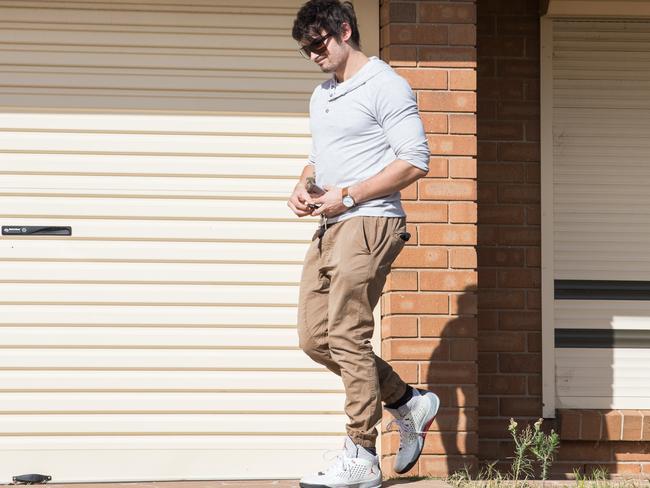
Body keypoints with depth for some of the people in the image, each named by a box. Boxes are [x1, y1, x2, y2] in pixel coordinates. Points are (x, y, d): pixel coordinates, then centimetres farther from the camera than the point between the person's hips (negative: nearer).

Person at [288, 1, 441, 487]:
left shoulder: (385, 86, -8)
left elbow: (415, 162, -14)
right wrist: (304, 187, 8)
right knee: (315, 338, 6)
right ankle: (410, 403, 20)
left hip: (368, 225, -9)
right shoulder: (322, 95, 21)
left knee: (347, 337, -12)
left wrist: (347, 196, -16)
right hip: (329, 229, 10)